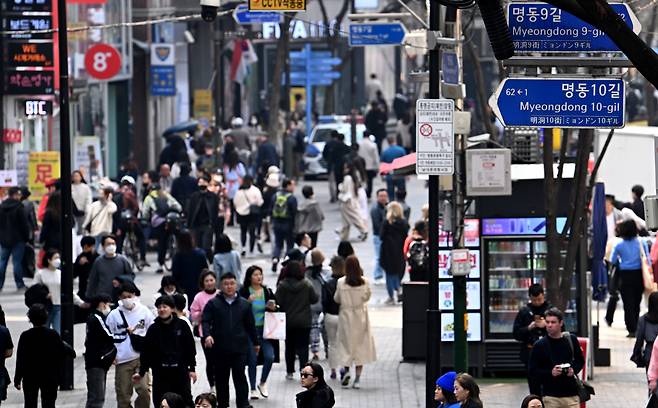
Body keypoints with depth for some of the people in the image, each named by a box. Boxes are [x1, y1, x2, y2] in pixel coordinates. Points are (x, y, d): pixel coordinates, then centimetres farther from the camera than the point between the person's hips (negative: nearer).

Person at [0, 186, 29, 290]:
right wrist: (26, 237, -2)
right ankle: (19, 284, 2)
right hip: (17, 240, -5)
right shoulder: (18, 207, -14)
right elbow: (24, 224, -12)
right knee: (17, 261, -1)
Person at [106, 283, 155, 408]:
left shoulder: (144, 312, 1)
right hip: (122, 360, 1)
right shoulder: (114, 315, 1)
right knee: (123, 394, 5)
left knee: (144, 390, -13)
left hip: (141, 357, -1)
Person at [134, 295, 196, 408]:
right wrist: (141, 372, 3)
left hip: (180, 371, -1)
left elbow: (190, 348, 3)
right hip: (160, 373, 1)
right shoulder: (153, 329, 2)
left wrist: (192, 369, 1)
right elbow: (146, 352, 5)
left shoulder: (182, 325, -1)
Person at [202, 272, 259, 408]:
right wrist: (207, 335, -23)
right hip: (220, 348, 0)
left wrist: (256, 342, 21)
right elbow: (205, 321, -5)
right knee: (221, 378, 9)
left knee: (240, 376, -7)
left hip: (239, 347, 0)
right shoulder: (213, 304, 2)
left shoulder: (244, 304, 8)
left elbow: (250, 325, 15)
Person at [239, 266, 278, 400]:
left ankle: (263, 383, 14)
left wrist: (273, 307, -7)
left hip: (265, 328, 3)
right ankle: (253, 389, 13)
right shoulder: (244, 292, -5)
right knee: (252, 360, 0)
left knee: (269, 357, -10)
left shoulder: (268, 291, 6)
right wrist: (249, 301, -24)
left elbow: (275, 310, 15)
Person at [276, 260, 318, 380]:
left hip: (288, 321, 1)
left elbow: (278, 302, -12)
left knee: (289, 347, 14)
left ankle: (289, 371, 19)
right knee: (303, 347, 3)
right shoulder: (307, 284, -10)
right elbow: (314, 299, -5)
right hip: (304, 321, -1)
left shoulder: (282, 285, -11)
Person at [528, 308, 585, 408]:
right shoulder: (539, 345, -3)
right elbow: (532, 370, -1)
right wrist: (550, 373, -15)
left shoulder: (571, 340, 2)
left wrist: (574, 370, -5)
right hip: (550, 395, -1)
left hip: (571, 393, 1)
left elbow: (580, 361, 16)